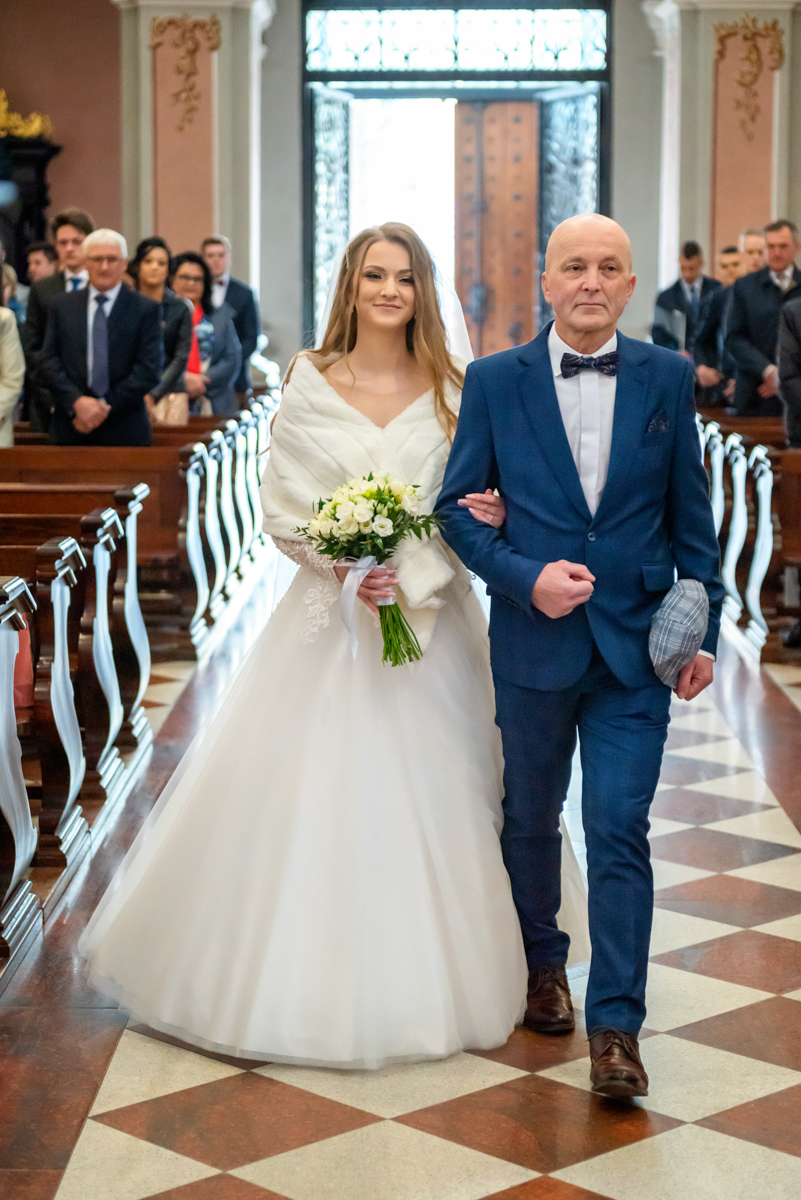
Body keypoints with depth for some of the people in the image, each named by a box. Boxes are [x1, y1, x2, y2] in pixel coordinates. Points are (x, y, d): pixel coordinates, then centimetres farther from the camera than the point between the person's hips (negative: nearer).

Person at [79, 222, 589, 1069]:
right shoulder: (310, 384, 0)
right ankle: (305, 969, 18)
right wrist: (346, 567, -14)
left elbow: (474, 505, 0)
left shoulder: (450, 390, 2)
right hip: (329, 614, -1)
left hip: (429, 616, 1)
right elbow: (283, 508, 0)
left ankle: (429, 979, 20)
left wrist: (410, 574, -14)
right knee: (308, 795, 1)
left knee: (428, 795, 4)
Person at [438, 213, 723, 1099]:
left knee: (620, 830, -5)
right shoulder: (494, 381, -1)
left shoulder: (668, 379, 2)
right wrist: (525, 578, -14)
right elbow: (458, 508, 1)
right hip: (533, 642, 1)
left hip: (636, 645, -1)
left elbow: (690, 514, 5)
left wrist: (704, 628, 2)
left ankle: (615, 1026, 2)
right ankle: (542, 962, 40)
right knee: (530, 820, 17)